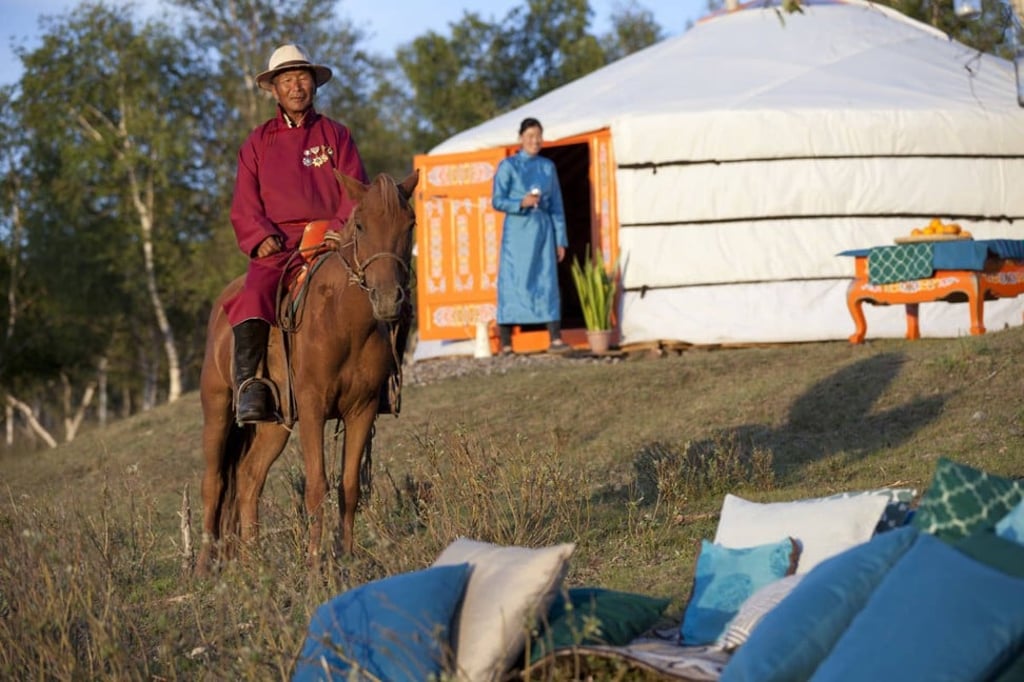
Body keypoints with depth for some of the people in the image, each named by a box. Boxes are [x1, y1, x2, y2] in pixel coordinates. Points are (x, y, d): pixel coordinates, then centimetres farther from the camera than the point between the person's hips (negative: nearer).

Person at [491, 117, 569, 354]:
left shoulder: (548, 166, 12)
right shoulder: (508, 166, 1)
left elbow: (556, 204, 13)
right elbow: (497, 201, -2)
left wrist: (561, 239, 9)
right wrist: (521, 203, -20)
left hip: (543, 230, 3)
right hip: (517, 230, -3)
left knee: (547, 281, -2)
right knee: (512, 282, -4)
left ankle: (555, 339, -4)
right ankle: (506, 344, -1)